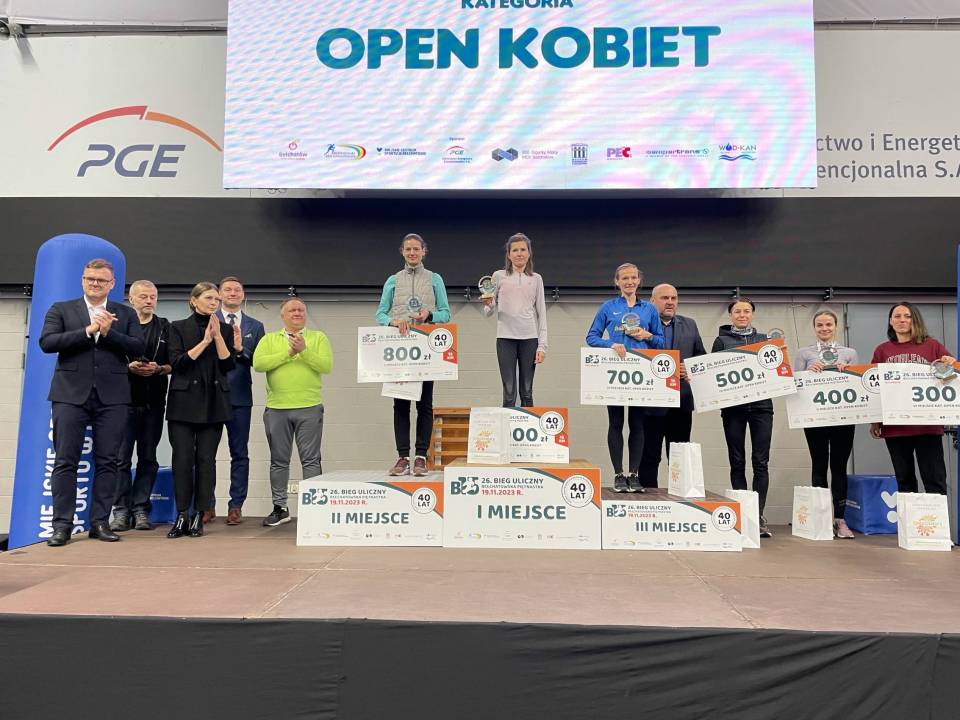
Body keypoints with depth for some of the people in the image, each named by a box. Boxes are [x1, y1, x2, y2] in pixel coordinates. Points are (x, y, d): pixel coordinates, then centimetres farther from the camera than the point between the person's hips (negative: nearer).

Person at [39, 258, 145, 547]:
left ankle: (100, 522, 10)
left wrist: (108, 332, -11)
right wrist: (87, 331, -11)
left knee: (107, 462, 2)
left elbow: (138, 348, 0)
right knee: (65, 461, 0)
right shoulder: (61, 309, 11)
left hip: (112, 396, 1)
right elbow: (46, 342, -4)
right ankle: (62, 524, 7)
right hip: (71, 393, -1)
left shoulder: (126, 314, 12)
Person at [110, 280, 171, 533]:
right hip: (125, 398, -2)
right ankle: (121, 511, 6)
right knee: (121, 458, -2)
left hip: (154, 401, 2)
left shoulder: (165, 327, 11)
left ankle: (141, 510, 11)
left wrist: (159, 368, -10)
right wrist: (129, 366, -13)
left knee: (148, 458, 4)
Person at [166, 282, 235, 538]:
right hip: (184, 402, -1)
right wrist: (205, 341, -11)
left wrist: (218, 336, -9)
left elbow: (228, 365, 0)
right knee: (182, 458, -3)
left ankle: (198, 517, 8)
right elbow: (177, 362, -7)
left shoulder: (225, 329, 10)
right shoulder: (178, 327, 4)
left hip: (214, 403, 2)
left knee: (206, 459, 1)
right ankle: (181, 516, 6)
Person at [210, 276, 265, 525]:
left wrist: (241, 349, -14)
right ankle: (207, 505, 17)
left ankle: (236, 506, 12)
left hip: (239, 396, 1)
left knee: (239, 453, 4)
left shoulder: (255, 326, 10)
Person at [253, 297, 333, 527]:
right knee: (279, 461, 9)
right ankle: (279, 508, 20)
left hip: (309, 408, -2)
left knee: (311, 460, 0)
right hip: (276, 408, 2)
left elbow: (327, 365, -7)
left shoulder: (318, 338, 8)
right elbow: (258, 363, -6)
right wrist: (288, 353, -11)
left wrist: (304, 351, -17)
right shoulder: (269, 339, 11)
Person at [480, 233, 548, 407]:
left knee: (527, 393, 6)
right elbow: (488, 312, 8)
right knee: (509, 393, -3)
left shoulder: (536, 279, 10)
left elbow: (541, 313, 9)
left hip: (529, 339, 1)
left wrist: (542, 345, 1)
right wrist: (488, 305, -17)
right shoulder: (499, 276, 7)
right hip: (505, 338, -1)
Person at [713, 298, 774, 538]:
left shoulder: (764, 339, 15)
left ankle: (758, 514, -2)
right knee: (737, 461, 2)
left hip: (761, 404, 1)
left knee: (761, 461, -4)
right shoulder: (721, 340, 9)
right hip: (733, 406, -1)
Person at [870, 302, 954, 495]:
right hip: (894, 426, 2)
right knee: (904, 480, 11)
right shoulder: (882, 350, 8)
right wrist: (875, 420, 5)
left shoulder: (932, 346, 5)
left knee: (935, 480, 1)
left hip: (927, 425, -2)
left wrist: (950, 364, -16)